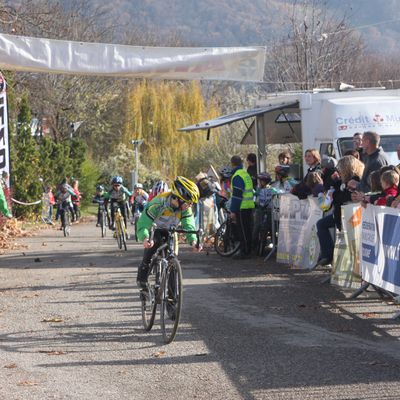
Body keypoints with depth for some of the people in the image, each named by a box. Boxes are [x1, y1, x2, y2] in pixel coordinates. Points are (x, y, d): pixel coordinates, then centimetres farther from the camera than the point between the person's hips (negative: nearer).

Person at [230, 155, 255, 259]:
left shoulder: (237, 176, -14)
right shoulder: (246, 174, 17)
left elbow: (236, 195, -18)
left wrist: (233, 210, -16)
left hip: (242, 207, -9)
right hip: (249, 206, 9)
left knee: (242, 230, -5)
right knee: (247, 230, 13)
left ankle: (244, 252, -3)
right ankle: (247, 251, 18)